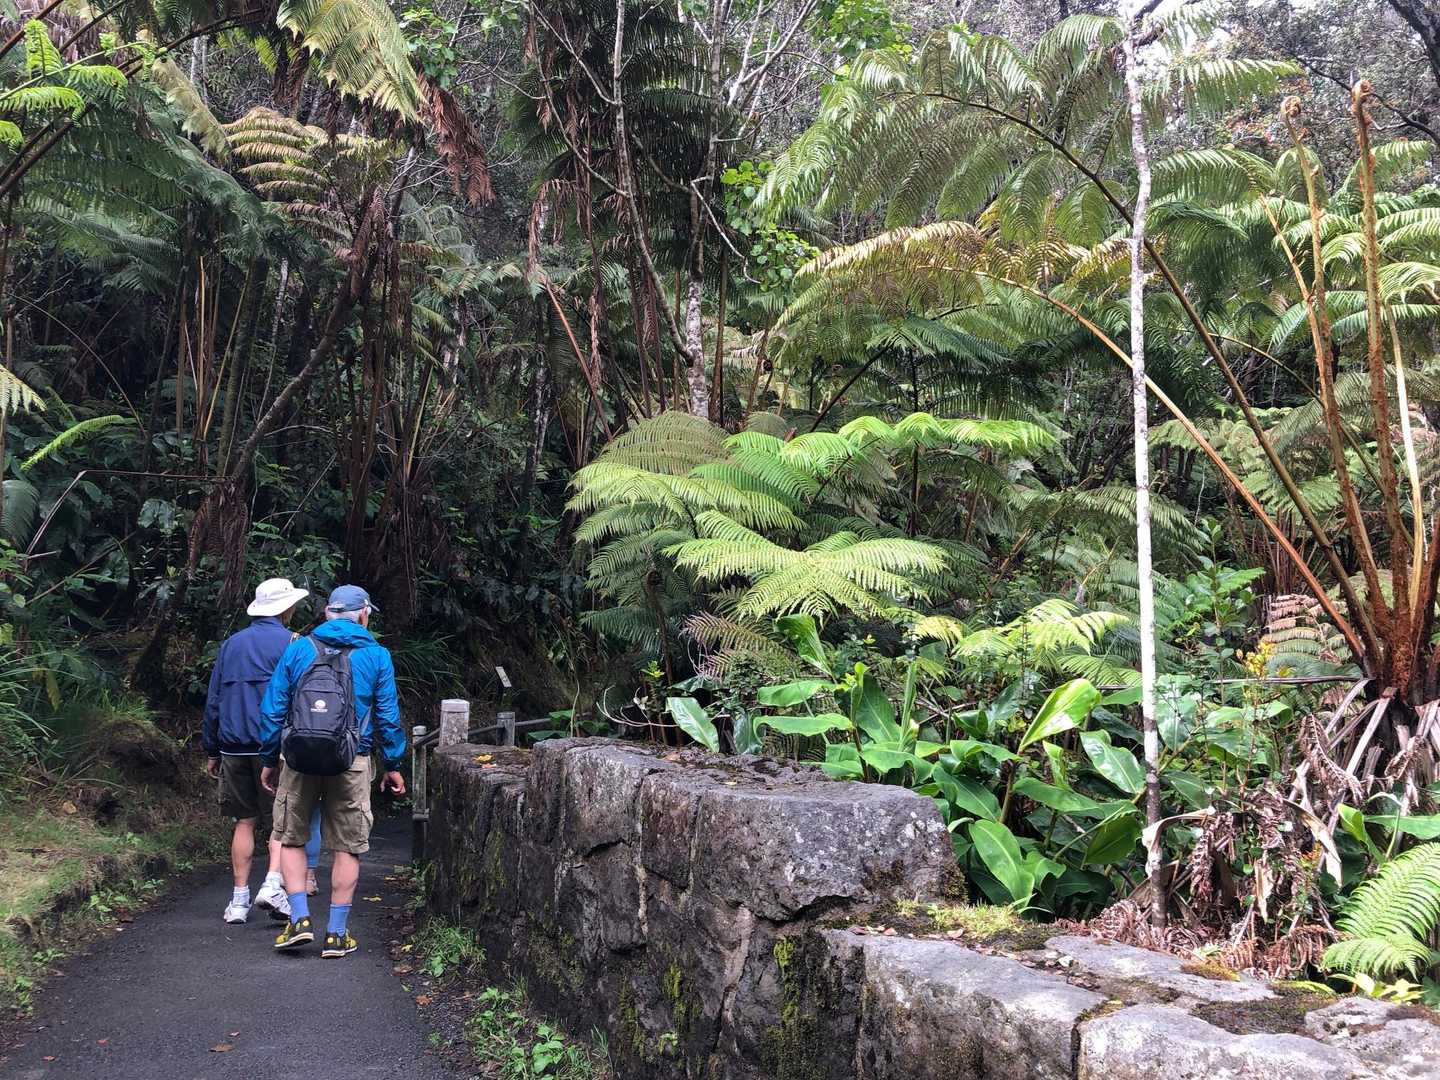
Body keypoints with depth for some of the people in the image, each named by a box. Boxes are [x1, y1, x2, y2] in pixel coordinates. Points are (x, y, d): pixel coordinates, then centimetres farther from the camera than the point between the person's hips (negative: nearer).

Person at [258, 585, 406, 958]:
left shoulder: (298, 649, 5)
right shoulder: (376, 655, 2)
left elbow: (272, 709, 4)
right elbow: (388, 716, 2)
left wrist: (269, 760, 12)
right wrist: (393, 766, 11)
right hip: (352, 763, -1)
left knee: (291, 839, 16)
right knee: (347, 847, 8)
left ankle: (300, 918, 7)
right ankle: (337, 933, 10)